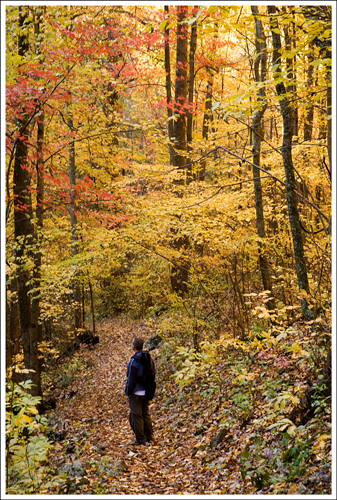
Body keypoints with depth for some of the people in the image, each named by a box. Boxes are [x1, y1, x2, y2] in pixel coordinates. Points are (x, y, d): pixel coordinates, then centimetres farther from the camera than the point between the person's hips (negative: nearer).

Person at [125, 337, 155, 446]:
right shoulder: (149, 359, 4)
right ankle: (149, 437, 25)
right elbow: (153, 374, 12)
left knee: (136, 415, 2)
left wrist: (128, 392, -7)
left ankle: (141, 439, 5)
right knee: (145, 414, 19)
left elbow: (131, 379, -18)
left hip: (136, 393, -8)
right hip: (146, 392, 8)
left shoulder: (134, 361, -20)